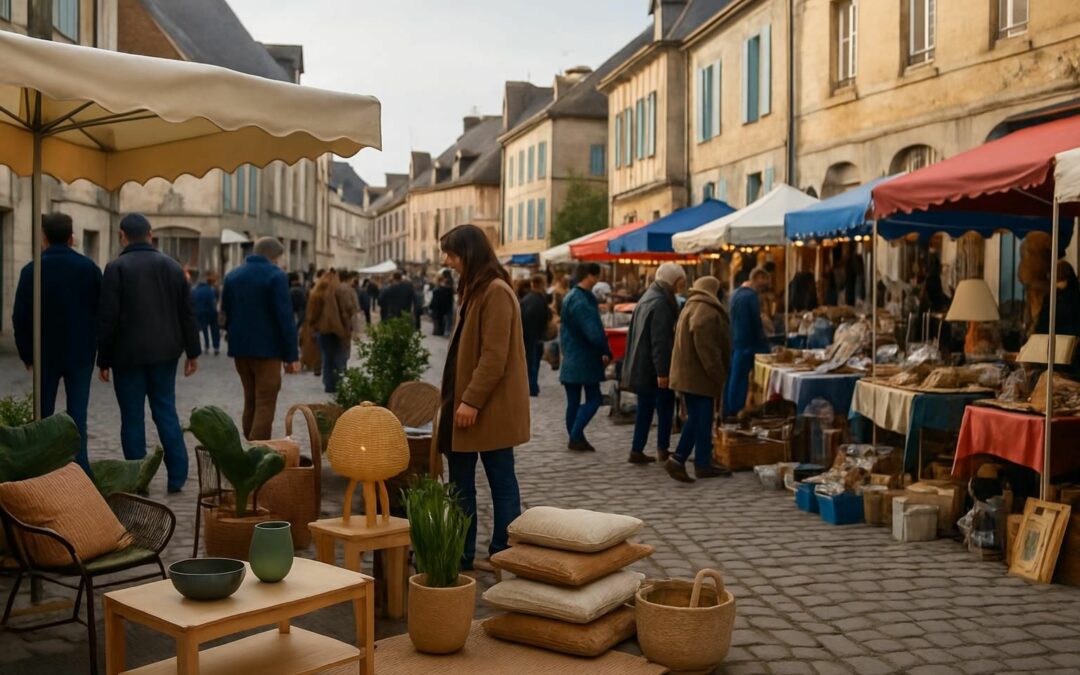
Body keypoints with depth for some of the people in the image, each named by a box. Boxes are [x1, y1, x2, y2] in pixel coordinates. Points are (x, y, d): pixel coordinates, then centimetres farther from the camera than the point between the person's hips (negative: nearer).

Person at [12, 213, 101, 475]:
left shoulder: (31, 271, -4)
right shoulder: (89, 267, -2)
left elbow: (20, 317, -2)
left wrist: (27, 353, 7)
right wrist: (96, 346, 9)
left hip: (46, 353, 0)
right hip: (81, 352, 0)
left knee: (44, 414, 11)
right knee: (77, 414, 2)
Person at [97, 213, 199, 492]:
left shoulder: (116, 268, -8)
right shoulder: (172, 266, 6)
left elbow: (108, 318, -10)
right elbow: (187, 313, 7)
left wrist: (104, 359, -3)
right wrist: (192, 352, 12)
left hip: (128, 354, -4)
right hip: (165, 352, 4)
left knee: (133, 416, 3)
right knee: (166, 410, 10)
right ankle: (177, 475, 7)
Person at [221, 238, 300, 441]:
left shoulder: (232, 275, 11)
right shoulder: (275, 275, -10)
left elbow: (226, 313, 16)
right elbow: (285, 317, -14)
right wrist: (292, 355, -12)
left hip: (240, 348, 7)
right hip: (267, 349, -7)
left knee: (250, 401, 18)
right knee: (265, 405, -5)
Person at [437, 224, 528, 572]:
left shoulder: (496, 292, -15)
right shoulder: (475, 290, 16)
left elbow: (495, 356, -21)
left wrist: (472, 400, -21)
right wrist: (458, 399, 16)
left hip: (490, 408, -10)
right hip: (467, 403, 10)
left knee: (501, 482, 2)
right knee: (460, 483, 12)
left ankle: (503, 556, 11)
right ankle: (461, 554, 20)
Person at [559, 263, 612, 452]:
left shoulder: (569, 298, 13)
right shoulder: (583, 301, -19)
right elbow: (595, 333, -25)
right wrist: (606, 352, -10)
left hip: (571, 359, 9)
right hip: (584, 359, -9)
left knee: (573, 401, 11)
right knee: (593, 399, -2)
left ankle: (575, 438, 16)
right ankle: (576, 436, -7)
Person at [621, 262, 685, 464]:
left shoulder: (648, 298, 13)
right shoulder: (661, 304, -18)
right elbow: (660, 341, -22)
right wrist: (662, 371, -22)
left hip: (641, 366, 9)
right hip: (654, 367, -9)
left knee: (645, 409, 12)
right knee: (665, 407, 4)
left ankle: (637, 451, 13)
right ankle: (663, 449, 11)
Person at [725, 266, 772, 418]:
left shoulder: (736, 293, 13)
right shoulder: (751, 296, -15)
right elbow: (757, 325, -14)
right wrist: (765, 349, -9)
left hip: (734, 343, 9)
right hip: (746, 345, -9)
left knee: (732, 379, 10)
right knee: (740, 380, -4)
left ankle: (727, 414, 14)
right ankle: (737, 415, -1)